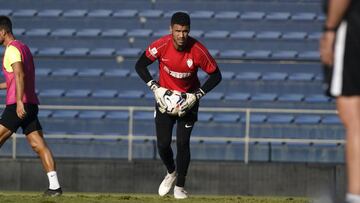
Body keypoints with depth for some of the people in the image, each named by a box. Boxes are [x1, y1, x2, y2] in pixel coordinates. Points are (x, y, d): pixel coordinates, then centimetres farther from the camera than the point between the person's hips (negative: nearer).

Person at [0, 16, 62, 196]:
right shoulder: (23, 47, 22)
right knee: (38, 145, 1)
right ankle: (54, 186, -9)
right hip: (31, 104, 9)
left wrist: (19, 102, -29)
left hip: (19, 105, -9)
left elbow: (19, 75, -22)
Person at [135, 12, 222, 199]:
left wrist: (196, 95, -18)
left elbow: (215, 75, -11)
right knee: (163, 143, -3)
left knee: (183, 143, -9)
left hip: (188, 99, -1)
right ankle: (171, 173, 29)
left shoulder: (198, 50, -23)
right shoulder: (161, 45, -22)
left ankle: (180, 187, 7)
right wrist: (155, 88, -16)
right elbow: (140, 65, -7)